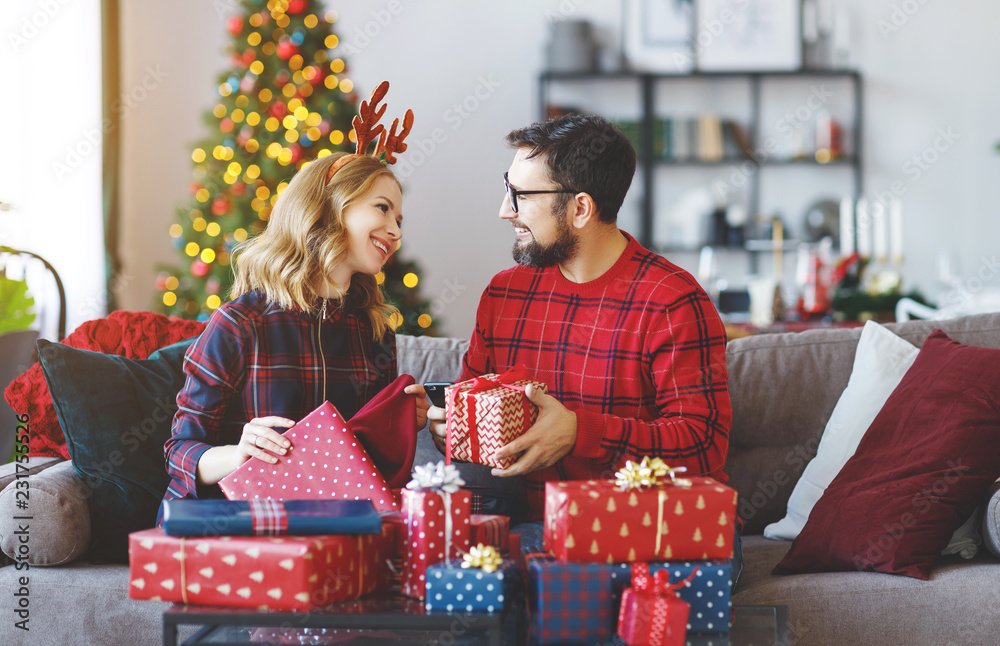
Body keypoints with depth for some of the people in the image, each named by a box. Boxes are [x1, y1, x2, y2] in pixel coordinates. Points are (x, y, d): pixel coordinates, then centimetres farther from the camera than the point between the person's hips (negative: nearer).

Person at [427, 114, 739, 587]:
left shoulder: (674, 304, -8)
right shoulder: (503, 294, 14)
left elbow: (704, 446, -14)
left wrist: (581, 433, -24)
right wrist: (446, 425, -1)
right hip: (533, 526, 5)